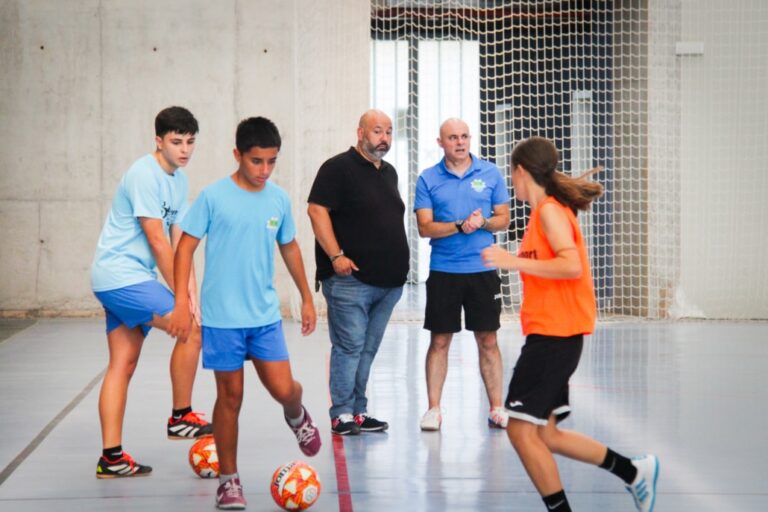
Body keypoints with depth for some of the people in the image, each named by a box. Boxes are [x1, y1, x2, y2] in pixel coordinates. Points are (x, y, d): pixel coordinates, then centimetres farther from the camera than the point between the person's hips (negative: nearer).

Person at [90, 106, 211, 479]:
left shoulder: (178, 180, 11)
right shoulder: (145, 175, -16)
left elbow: (181, 243, 7)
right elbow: (157, 242, -17)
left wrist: (192, 294, -2)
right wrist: (181, 295, -13)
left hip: (119, 280, 9)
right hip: (121, 275, -9)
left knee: (123, 364, 9)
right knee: (190, 330, -14)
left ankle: (111, 458, 12)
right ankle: (181, 418, -1)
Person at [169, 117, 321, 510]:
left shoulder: (279, 198, 3)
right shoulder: (213, 197, -8)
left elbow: (289, 248, 16)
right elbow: (186, 247, -6)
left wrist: (306, 297, 19)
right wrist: (181, 303, -13)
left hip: (266, 315, 3)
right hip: (222, 316, -3)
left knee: (283, 389, -4)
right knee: (230, 396, 3)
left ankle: (296, 415, 33)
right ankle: (228, 480, 17)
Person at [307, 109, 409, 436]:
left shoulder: (389, 172, 19)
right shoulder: (339, 168, -6)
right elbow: (317, 210, -14)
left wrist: (399, 263, 21)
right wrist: (336, 256, -20)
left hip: (388, 280, 8)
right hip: (351, 278, -8)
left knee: (368, 349, 11)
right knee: (350, 347, -7)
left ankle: (358, 412, 17)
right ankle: (342, 415, -1)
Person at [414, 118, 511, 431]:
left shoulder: (490, 173, 5)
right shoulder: (428, 179, 2)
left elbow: (504, 218, 7)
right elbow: (425, 227, -5)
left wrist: (483, 222, -13)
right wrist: (460, 226, -18)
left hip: (483, 269, 1)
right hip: (443, 272, -1)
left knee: (487, 340, 5)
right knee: (439, 341, 3)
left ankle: (496, 408, 13)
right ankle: (433, 409, 10)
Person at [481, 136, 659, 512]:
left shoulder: (549, 210, -13)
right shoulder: (547, 209, 15)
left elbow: (572, 266, -25)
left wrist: (514, 261, -25)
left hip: (554, 336, -10)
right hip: (550, 335, 10)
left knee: (521, 430, -8)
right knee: (542, 433, 14)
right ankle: (634, 471, 22)